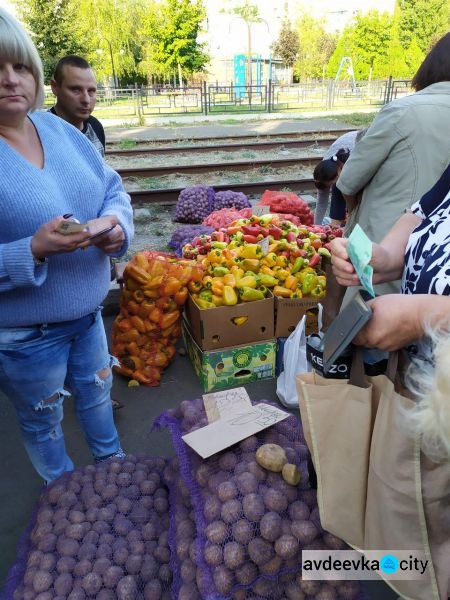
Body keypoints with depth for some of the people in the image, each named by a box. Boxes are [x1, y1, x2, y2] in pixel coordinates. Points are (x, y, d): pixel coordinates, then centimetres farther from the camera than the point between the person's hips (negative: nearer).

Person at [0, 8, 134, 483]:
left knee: (96, 394, 28)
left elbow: (113, 189, 3)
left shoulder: (62, 131, -1)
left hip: (88, 313, 5)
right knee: (42, 421, 21)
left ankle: (112, 461, 57)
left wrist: (117, 223, -18)